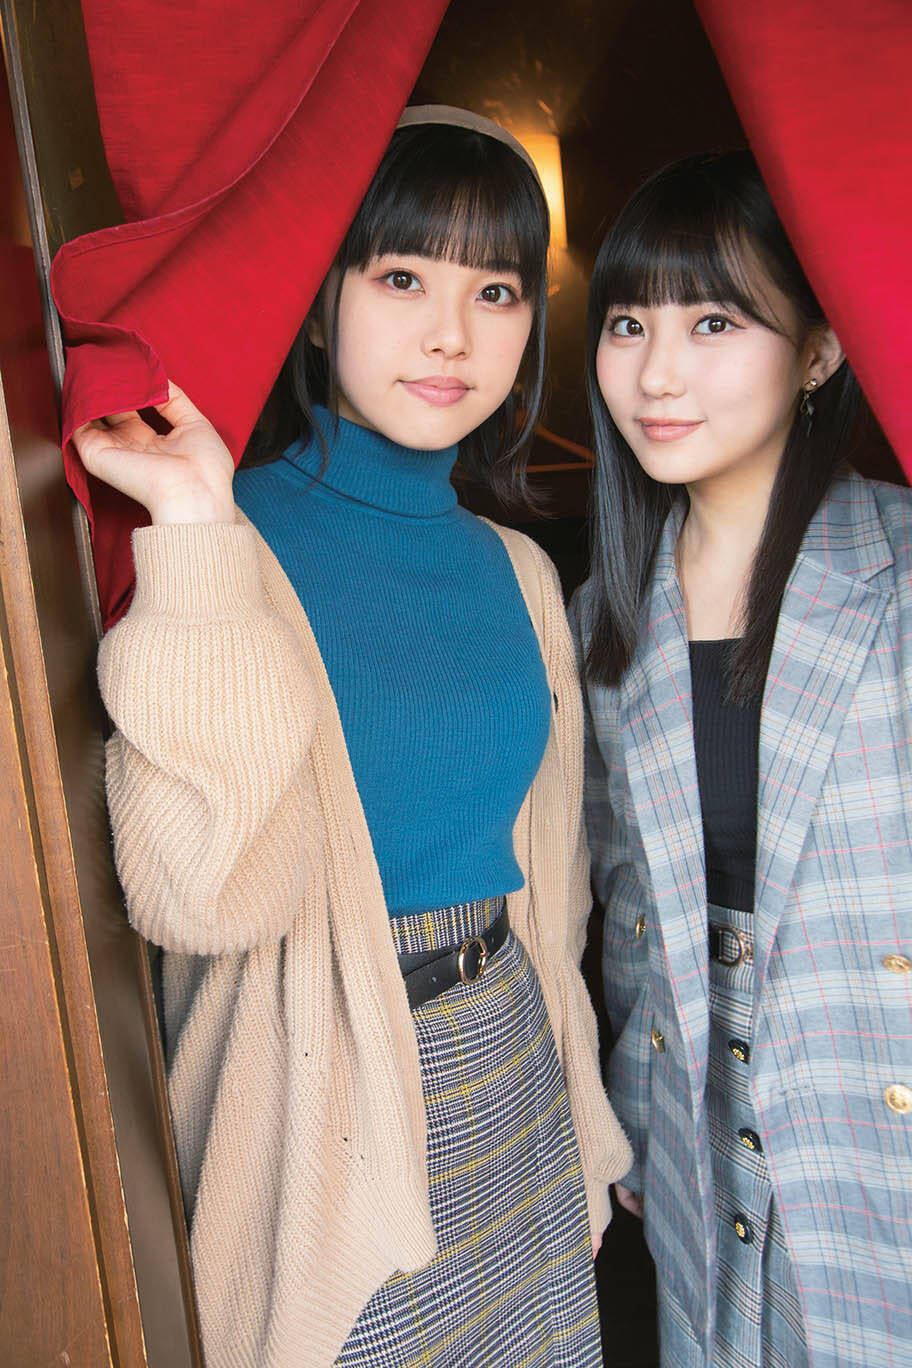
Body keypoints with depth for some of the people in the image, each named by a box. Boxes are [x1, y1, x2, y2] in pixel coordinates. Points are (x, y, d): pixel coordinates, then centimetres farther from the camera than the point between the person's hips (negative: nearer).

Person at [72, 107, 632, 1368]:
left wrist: (579, 1112, 16)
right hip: (329, 1110, -5)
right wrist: (201, 537, -29)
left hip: (512, 1081, 5)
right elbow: (208, 895, -27)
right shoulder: (223, 546, -14)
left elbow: (547, 881, 10)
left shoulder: (516, 571, 3)